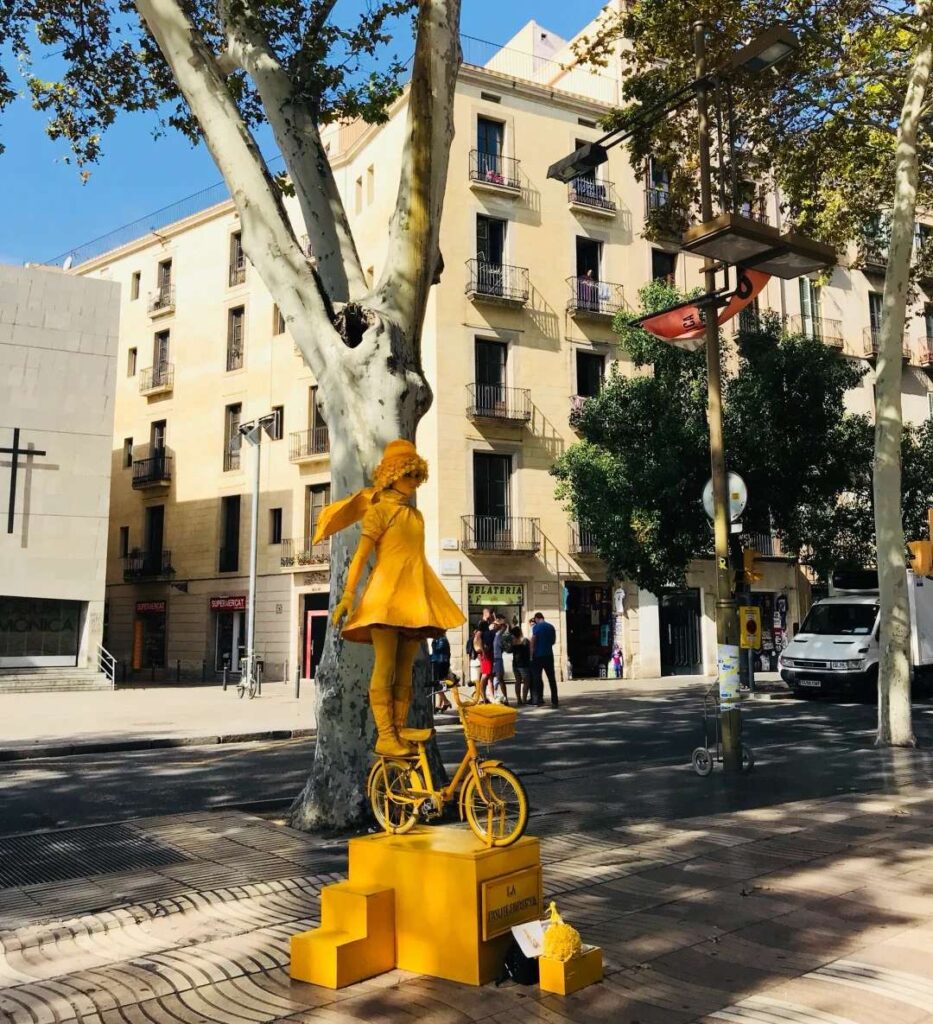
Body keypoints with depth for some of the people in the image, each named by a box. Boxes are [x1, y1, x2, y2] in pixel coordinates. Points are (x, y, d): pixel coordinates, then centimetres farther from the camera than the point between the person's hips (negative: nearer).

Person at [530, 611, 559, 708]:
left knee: (537, 678, 4)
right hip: (549, 655, 4)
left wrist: (531, 655, -2)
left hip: (538, 656, -4)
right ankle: (554, 701, 6)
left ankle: (538, 700, 4)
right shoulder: (551, 627, 7)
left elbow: (533, 642, -10)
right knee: (552, 678, 7)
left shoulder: (536, 627, -8)